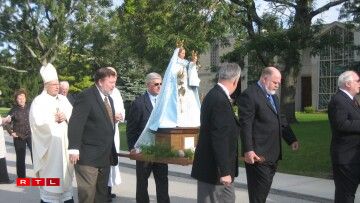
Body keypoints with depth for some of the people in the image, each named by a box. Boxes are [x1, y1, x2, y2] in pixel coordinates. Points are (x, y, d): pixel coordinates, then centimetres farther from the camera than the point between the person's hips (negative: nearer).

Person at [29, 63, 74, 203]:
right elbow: (37, 121, -18)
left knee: (65, 169, 9)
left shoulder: (63, 99, 13)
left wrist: (65, 116, -13)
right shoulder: (39, 101, -6)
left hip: (64, 142, 6)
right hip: (48, 144, -6)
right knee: (50, 173, -3)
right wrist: (54, 118, -11)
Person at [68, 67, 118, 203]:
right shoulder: (87, 96, -11)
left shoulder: (109, 99, 16)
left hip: (105, 156, 8)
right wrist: (74, 148, -24)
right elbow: (75, 123, -17)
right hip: (88, 155, -8)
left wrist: (111, 151, 17)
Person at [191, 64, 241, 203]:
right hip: (214, 169, -10)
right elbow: (219, 139, -25)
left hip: (209, 164, 10)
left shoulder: (214, 95, 9)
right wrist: (224, 171, -23)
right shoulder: (220, 100, -22)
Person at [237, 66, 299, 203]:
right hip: (258, 155, -9)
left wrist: (292, 139, 9)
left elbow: (281, 120, 21)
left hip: (273, 155, 9)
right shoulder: (249, 95, -12)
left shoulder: (273, 97, 18)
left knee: (265, 190, 15)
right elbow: (245, 125, -18)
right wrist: (248, 150, -22)